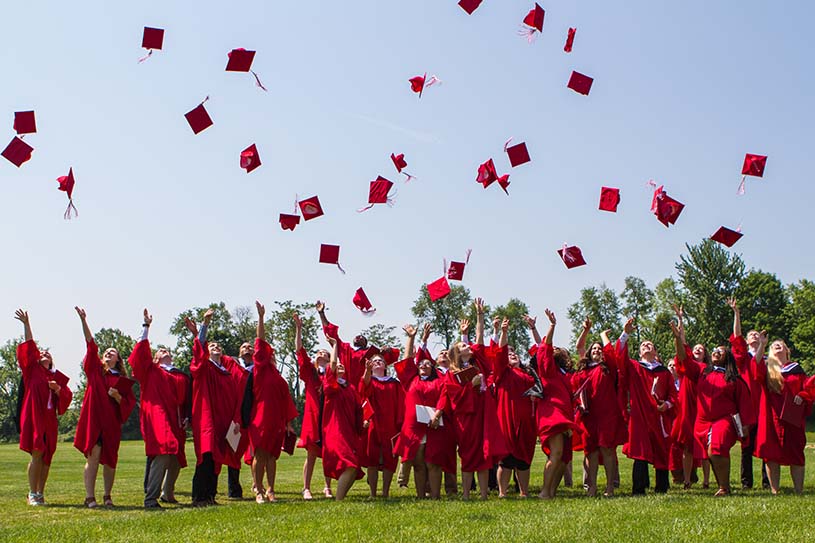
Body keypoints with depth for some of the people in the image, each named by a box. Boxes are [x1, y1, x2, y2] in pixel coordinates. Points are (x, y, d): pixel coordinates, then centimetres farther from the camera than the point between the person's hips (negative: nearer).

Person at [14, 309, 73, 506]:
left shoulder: (57, 377, 17)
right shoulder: (33, 369, 9)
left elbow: (68, 396, 9)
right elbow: (29, 347, 2)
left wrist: (58, 389, -10)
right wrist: (26, 324, -4)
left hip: (49, 418, 4)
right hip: (34, 415, -4)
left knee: (46, 457, 3)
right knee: (37, 454, -9)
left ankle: (40, 493, 9)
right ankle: (32, 494, -5)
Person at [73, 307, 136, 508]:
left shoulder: (123, 380, 13)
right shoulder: (95, 370, 11)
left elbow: (130, 402, 9)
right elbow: (91, 345, 2)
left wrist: (118, 397, -11)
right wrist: (83, 321, -7)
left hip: (112, 421, 2)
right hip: (93, 418, -2)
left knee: (109, 459, 3)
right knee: (93, 455, -9)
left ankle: (107, 496, 15)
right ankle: (90, 497, -8)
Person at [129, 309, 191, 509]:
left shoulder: (183, 377, 21)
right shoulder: (151, 371, 12)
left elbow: (188, 400, 20)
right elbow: (142, 352, 0)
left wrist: (187, 418, 6)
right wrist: (146, 327, -3)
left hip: (176, 420, 5)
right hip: (157, 417, -5)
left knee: (176, 460, 11)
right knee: (162, 454, -22)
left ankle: (167, 494, 32)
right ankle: (150, 498, -22)